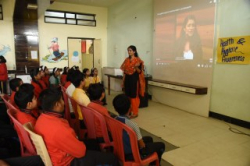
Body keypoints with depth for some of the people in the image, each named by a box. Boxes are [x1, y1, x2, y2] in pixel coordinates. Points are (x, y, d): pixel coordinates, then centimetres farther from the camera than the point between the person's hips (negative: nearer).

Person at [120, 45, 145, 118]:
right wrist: (123, 81, 12)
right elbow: (124, 71, 12)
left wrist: (136, 67, -31)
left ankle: (135, 113, 8)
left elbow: (139, 72, -10)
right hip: (127, 79, 6)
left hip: (134, 79, -6)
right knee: (127, 95, 10)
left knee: (134, 96, -2)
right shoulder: (126, 60, 9)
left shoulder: (138, 60, -8)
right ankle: (129, 111, 24)